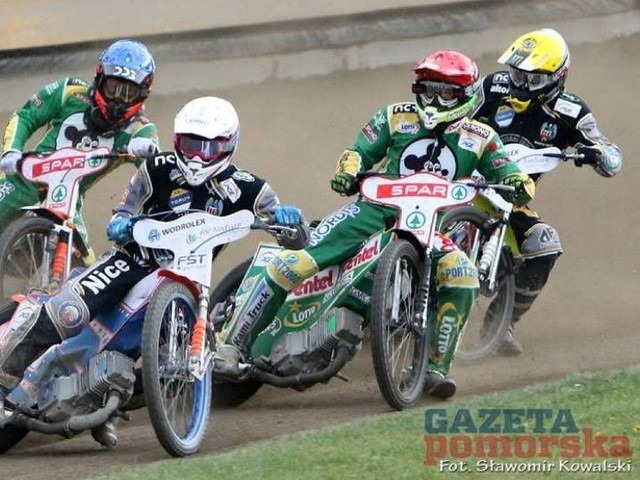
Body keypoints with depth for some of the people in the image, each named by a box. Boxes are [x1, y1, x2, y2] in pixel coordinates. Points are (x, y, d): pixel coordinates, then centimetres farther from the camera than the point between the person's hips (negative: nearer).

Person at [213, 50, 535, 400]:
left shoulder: (480, 138, 10)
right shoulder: (396, 117, 11)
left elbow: (516, 178, 5)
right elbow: (360, 152, 10)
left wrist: (517, 187, -19)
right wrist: (348, 172, -13)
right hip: (377, 209, 0)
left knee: (463, 277, -33)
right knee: (293, 263, -20)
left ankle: (435, 367, -20)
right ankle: (231, 345, -13)